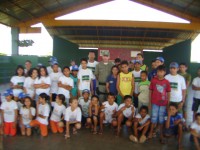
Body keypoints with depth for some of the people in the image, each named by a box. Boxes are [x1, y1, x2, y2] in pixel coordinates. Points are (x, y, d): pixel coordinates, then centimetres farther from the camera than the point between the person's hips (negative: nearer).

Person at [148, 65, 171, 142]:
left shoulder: (167, 82, -3)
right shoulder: (153, 80, -5)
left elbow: (168, 94, 4)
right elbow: (150, 92, 1)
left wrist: (168, 104, 3)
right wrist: (150, 103, 2)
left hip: (163, 103, 1)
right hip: (155, 103, -1)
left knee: (161, 119, 11)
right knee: (154, 118, 6)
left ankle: (161, 134, 24)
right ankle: (151, 132, 19)